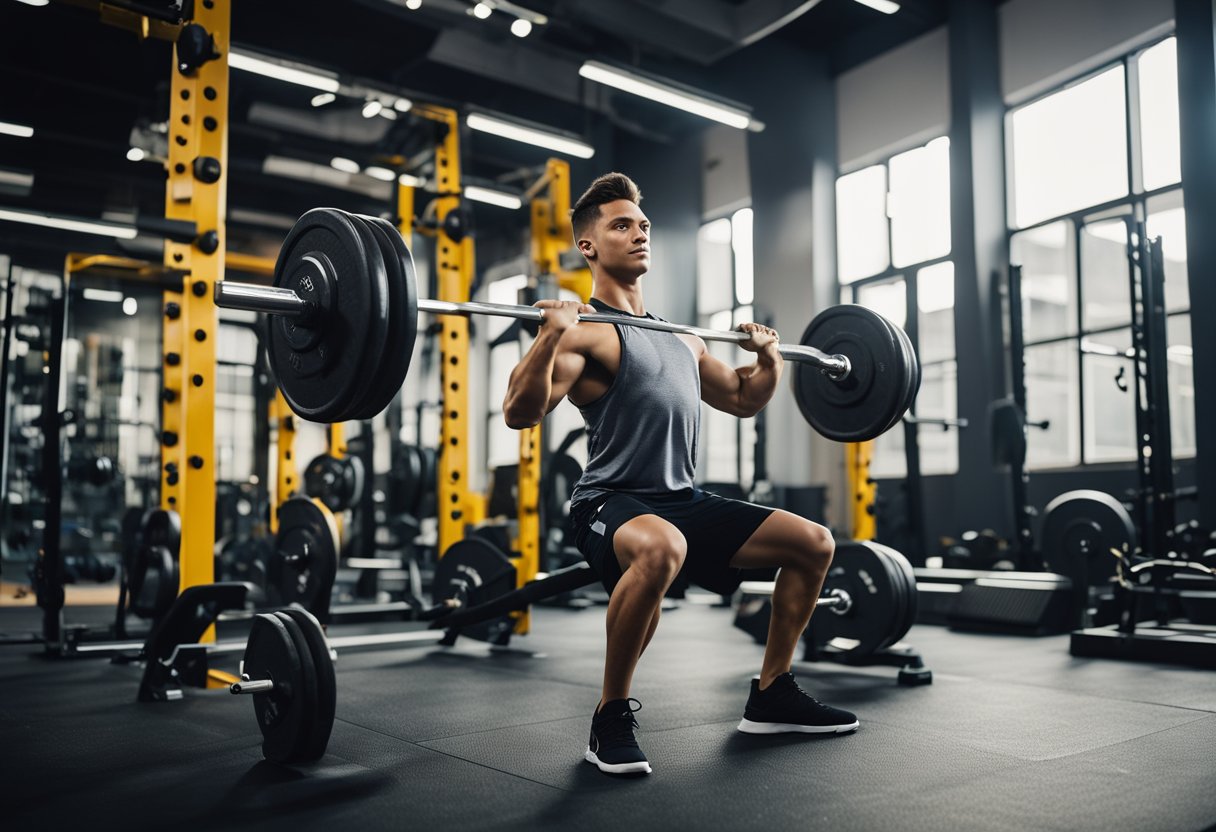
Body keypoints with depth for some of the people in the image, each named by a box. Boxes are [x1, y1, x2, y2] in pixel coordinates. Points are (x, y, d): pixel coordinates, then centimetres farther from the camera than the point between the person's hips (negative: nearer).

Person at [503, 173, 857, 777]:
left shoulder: (681, 338, 19)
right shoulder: (586, 333, -7)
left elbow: (743, 401, 31)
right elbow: (520, 413, -21)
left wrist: (769, 355, 17)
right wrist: (551, 334, -31)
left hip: (683, 499, 8)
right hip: (612, 502, -8)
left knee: (815, 543, 6)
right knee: (659, 548, -42)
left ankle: (771, 696, 19)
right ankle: (611, 719, -20)